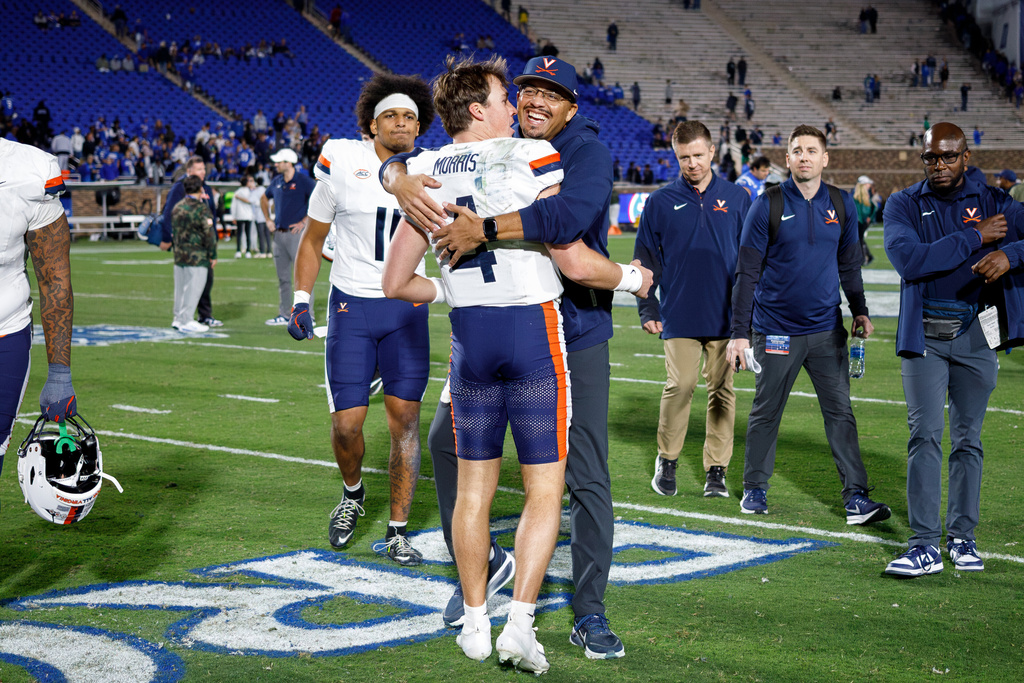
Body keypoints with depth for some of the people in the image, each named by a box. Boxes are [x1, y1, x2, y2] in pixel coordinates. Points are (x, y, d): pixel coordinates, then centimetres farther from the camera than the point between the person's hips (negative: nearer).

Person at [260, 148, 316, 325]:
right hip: (279, 234, 7)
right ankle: (284, 314, 18)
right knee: (283, 277, 11)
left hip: (296, 233, -7)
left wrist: (305, 221, -13)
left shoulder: (303, 181, -7)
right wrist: (268, 219, 19)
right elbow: (264, 199, 31)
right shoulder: (277, 182, 13)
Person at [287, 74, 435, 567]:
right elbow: (312, 239, 5)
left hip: (407, 309, 2)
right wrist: (301, 301, -1)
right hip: (350, 308, -1)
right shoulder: (342, 163, -5)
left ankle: (397, 533, 9)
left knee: (405, 420, -2)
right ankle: (352, 494, 29)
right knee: (346, 424, -4)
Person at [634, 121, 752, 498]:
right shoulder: (660, 202, 5)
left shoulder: (737, 199, 7)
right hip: (680, 317, -1)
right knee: (679, 386, -8)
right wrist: (648, 310, 1)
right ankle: (667, 460, 11)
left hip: (727, 317, 1)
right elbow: (646, 259, 8)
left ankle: (716, 469, 12)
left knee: (722, 391, 3)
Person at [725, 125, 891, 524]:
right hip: (775, 331, -2)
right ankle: (755, 489, 23)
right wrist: (739, 333, -8)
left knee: (840, 413, -1)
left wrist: (859, 311, 12)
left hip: (827, 330, 3)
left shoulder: (842, 205, 5)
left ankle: (856, 498, 0)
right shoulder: (768, 206, -6)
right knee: (765, 413, 8)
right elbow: (747, 273, -5)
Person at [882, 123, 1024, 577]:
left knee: (969, 438, 7)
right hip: (924, 335, -1)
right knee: (925, 436, -8)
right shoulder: (904, 205, 2)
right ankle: (925, 545, -8)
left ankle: (962, 537, 17)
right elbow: (908, 259, -16)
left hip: (976, 335, 1)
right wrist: (975, 237, -15)